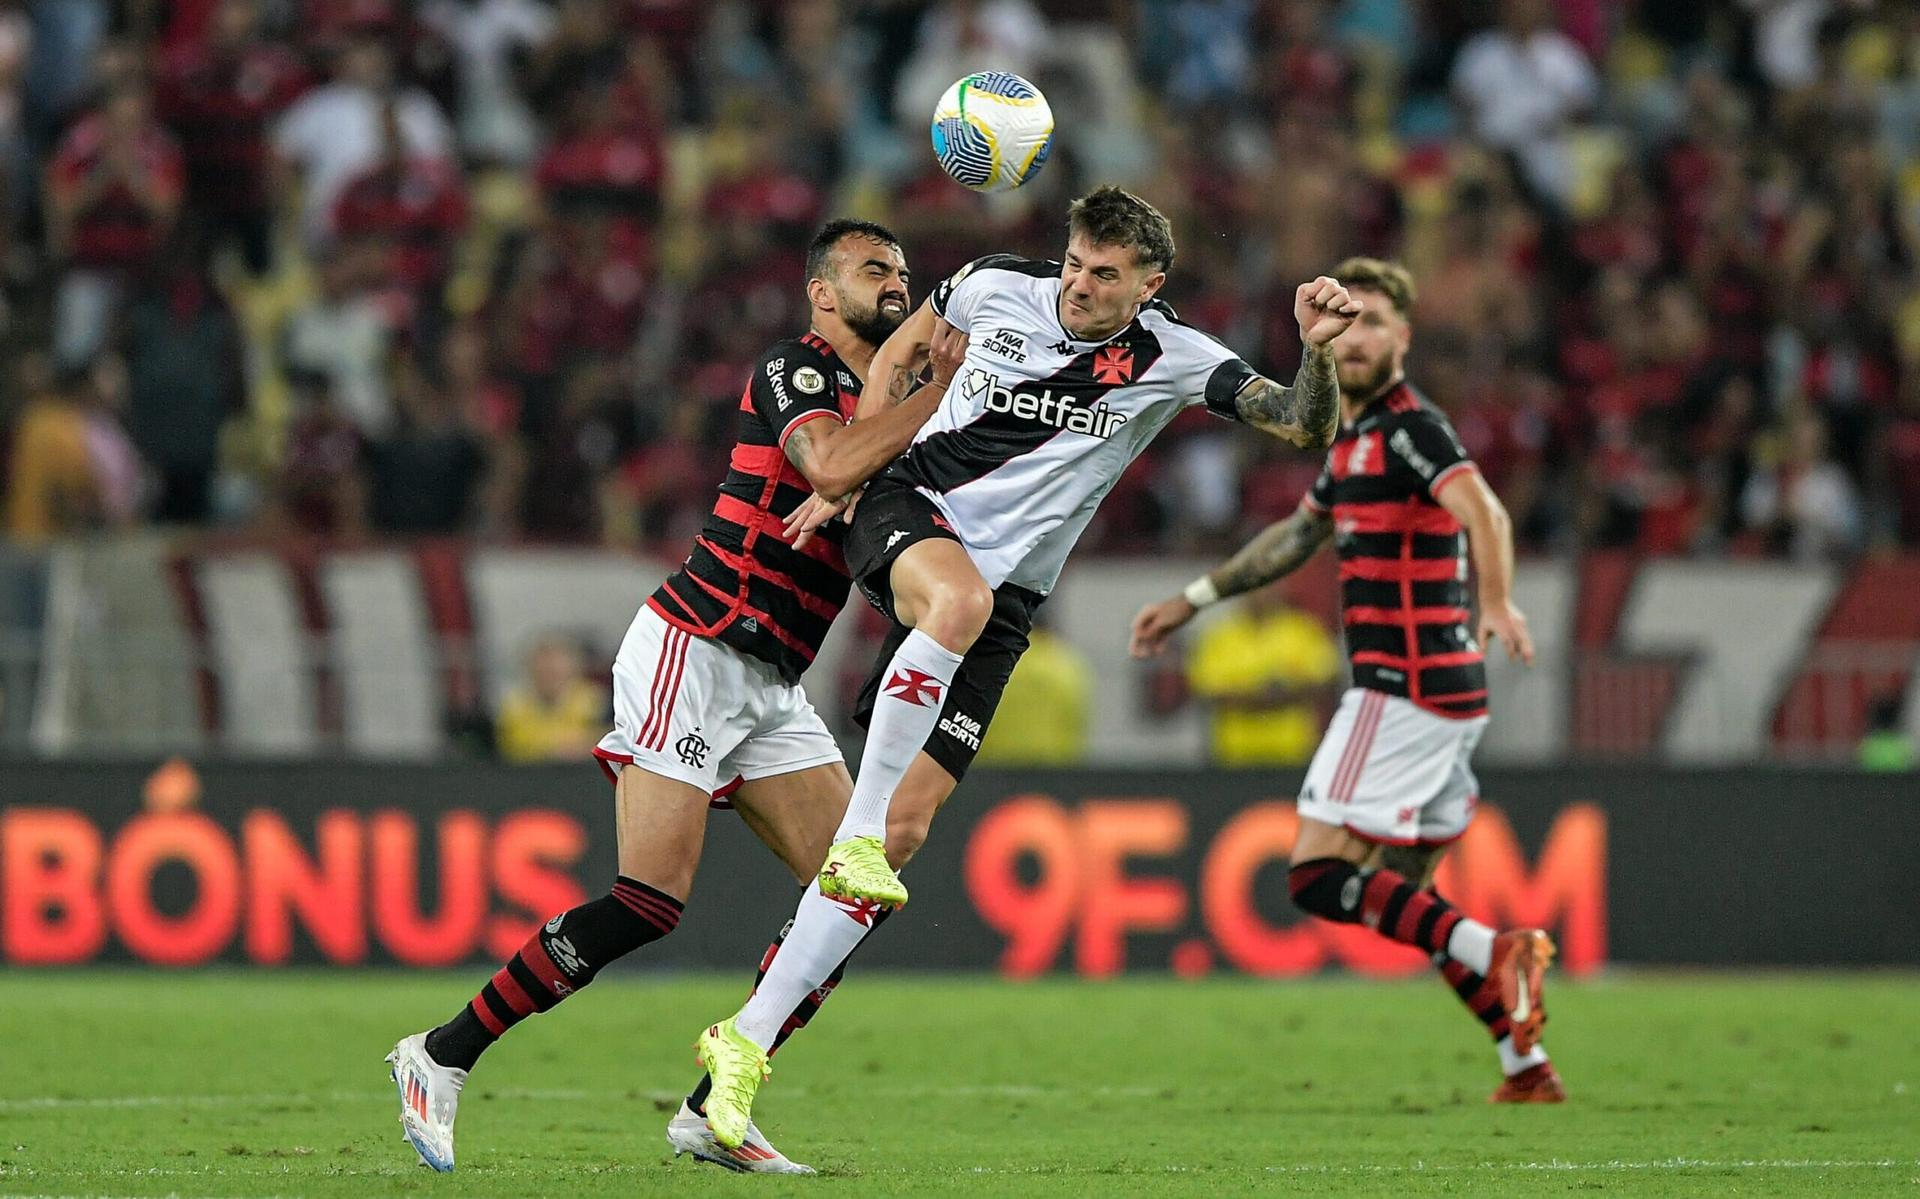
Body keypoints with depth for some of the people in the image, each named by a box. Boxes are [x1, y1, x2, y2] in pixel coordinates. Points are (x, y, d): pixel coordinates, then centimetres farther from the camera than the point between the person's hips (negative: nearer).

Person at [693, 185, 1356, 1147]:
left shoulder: (1174, 361, -5)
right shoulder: (995, 288, -3)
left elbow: (1305, 427, -11)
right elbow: (897, 356, 15)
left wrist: (1318, 351, -30)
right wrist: (847, 475, 7)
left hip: (1004, 593, 1)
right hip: (909, 509, -1)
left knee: (904, 830, -7)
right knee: (961, 598, -41)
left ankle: (747, 1043, 0)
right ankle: (854, 832, -31)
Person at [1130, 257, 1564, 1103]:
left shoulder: (1411, 427, -11)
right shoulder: (1355, 438, 18)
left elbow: (1483, 511, -29)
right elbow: (1297, 535, 33)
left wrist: (1497, 602, -48)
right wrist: (1193, 601, 39)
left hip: (1406, 689, -10)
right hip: (1443, 693, 10)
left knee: (1318, 876, -12)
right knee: (1405, 897, 13)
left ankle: (1494, 953, -20)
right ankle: (1527, 1066, 11)